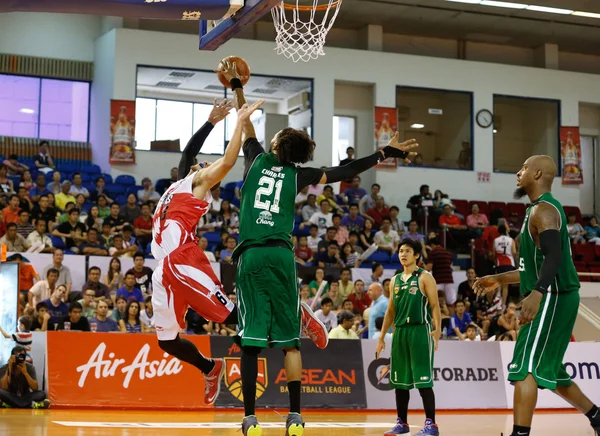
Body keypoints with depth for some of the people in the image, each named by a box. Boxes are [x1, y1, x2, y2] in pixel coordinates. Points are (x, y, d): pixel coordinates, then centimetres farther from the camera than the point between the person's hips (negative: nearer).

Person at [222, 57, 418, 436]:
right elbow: (347, 172, 10)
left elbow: (246, 122, 27)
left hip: (251, 256, 1)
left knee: (251, 339, -2)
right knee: (290, 340, 5)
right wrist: (385, 152, 20)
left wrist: (236, 85, 41)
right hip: (281, 255, 0)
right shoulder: (297, 175, 9)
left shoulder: (257, 159, 12)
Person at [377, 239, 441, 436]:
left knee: (423, 380, -8)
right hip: (400, 331, 6)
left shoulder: (424, 277, -1)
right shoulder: (395, 280, 16)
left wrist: (437, 330, -21)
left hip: (419, 330, -6)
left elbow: (434, 306, -7)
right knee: (400, 380, 8)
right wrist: (382, 336, 14)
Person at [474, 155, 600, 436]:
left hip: (552, 298, -10)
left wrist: (537, 293, -41)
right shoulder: (544, 209, 20)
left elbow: (554, 256, -28)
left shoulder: (543, 209, -12)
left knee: (524, 369, -14)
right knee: (548, 371, 18)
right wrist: (499, 279, 30)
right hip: (554, 299, 10)